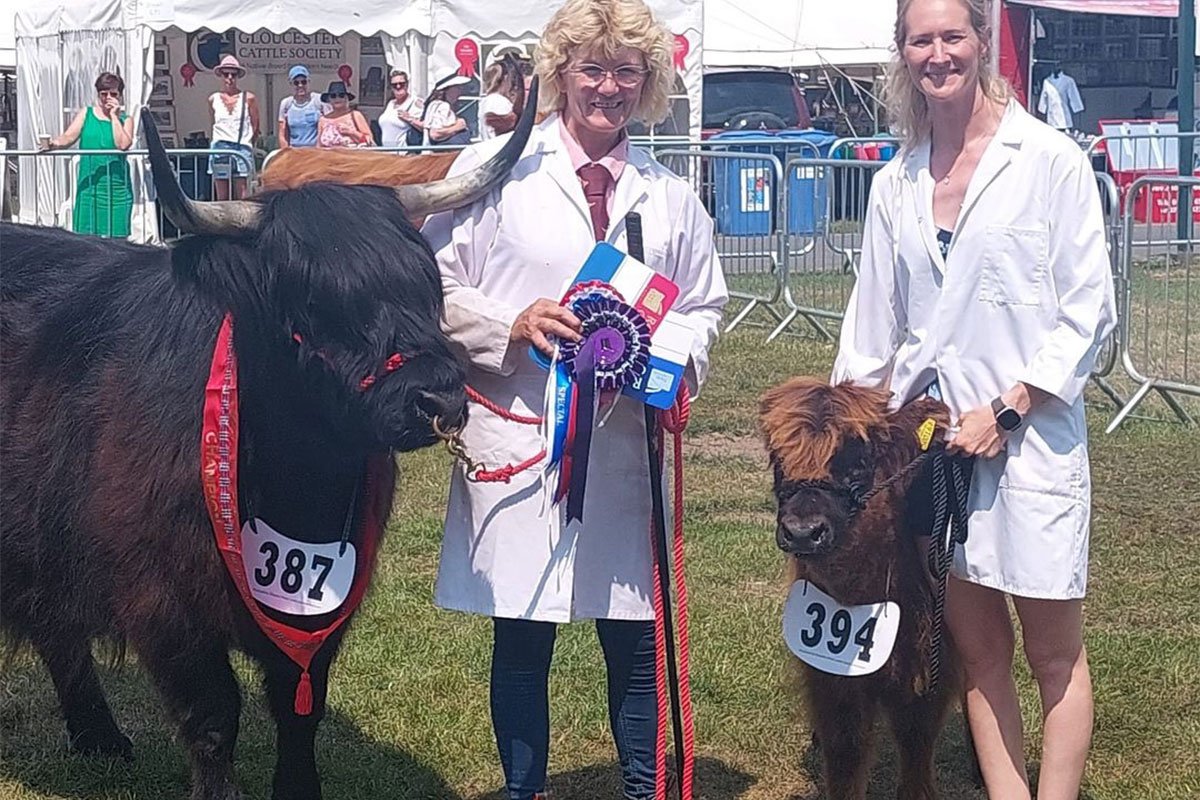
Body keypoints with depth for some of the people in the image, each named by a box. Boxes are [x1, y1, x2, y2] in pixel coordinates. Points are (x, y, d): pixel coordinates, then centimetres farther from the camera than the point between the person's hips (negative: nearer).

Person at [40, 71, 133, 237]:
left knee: (115, 233, -4)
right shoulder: (86, 114, 11)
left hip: (116, 184, -1)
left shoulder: (125, 119, 8)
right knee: (86, 233, -3)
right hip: (89, 183, 1)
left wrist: (114, 116, -5)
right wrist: (54, 143, -24)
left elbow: (122, 144, -10)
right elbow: (69, 137, -3)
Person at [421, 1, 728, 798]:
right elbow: (434, 287, -1)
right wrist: (512, 327, -16)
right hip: (518, 439, -3)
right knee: (522, 638, 6)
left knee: (636, 641, 6)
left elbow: (706, 307, 17)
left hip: (630, 441, 3)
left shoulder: (670, 195, 12)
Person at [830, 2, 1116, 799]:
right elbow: (874, 322, 14)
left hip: (1029, 433, -4)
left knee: (1055, 651, 1)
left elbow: (1089, 310, -7)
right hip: (926, 435, 4)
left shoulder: (1050, 159, -5)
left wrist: (1007, 410, -12)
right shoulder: (896, 183, 9)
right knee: (978, 648, 9)